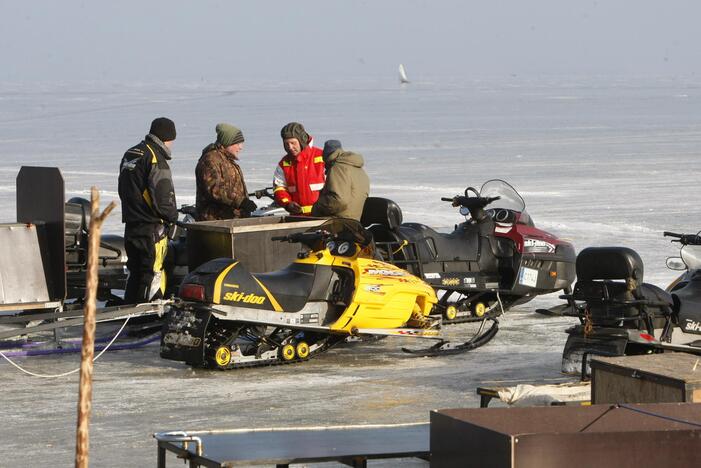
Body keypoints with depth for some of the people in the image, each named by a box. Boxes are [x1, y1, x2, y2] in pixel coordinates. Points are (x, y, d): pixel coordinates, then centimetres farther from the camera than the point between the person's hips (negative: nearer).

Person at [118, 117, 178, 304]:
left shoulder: (130, 155, 14)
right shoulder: (155, 159, -15)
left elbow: (124, 191, 20)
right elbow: (162, 198, -19)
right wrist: (173, 216, -2)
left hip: (130, 225, 9)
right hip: (151, 228, -9)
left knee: (135, 273, 16)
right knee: (153, 274, -5)